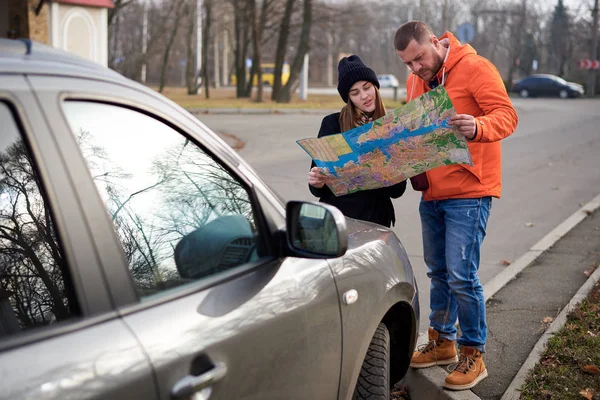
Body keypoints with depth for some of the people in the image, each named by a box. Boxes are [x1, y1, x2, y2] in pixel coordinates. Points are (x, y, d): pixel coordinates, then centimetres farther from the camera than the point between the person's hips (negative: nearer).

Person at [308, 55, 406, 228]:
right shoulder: (332, 123, -3)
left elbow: (397, 190, 2)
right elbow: (317, 189, 0)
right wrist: (317, 183, -22)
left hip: (377, 218, 2)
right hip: (337, 214, -1)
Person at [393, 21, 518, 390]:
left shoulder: (475, 68, -10)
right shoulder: (416, 81, 12)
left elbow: (507, 116, -17)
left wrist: (477, 128, -38)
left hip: (468, 193, -7)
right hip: (431, 194, 7)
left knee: (461, 276, -9)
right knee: (438, 273, 15)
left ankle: (474, 355, 5)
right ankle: (442, 342, 30)